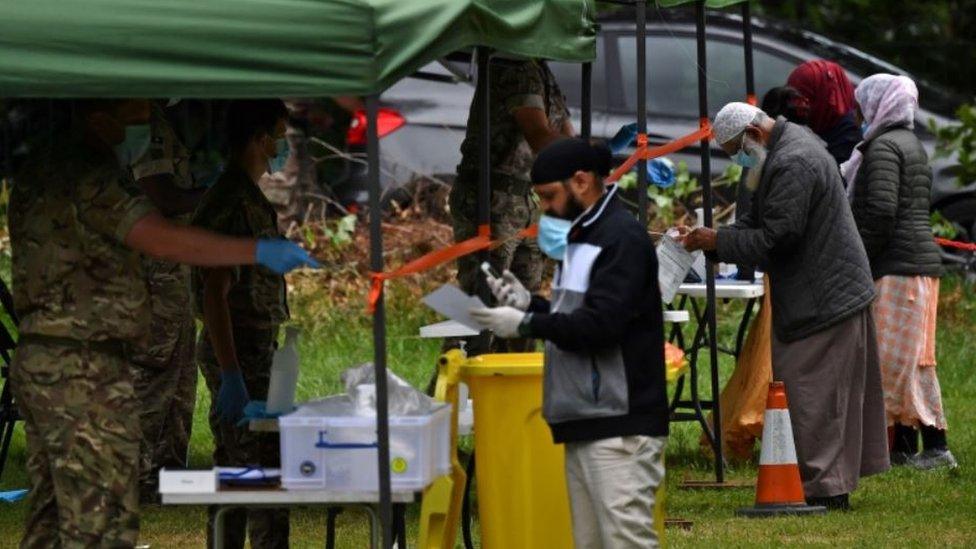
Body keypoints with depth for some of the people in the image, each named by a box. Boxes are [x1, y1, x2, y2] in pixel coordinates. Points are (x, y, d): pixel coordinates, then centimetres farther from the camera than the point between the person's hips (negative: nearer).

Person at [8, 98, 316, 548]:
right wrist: (258, 251, -23)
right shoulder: (86, 174, -17)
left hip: (36, 359, 10)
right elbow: (161, 239, -26)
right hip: (83, 370, -10)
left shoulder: (41, 167, 15)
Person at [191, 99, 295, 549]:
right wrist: (232, 376, -25)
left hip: (253, 354, 10)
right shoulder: (231, 204, -16)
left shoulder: (249, 198, 16)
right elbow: (214, 295, -21)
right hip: (240, 358, -10)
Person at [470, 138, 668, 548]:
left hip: (619, 427, -10)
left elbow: (601, 325, -21)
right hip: (585, 424, 10)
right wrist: (529, 304, 7)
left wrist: (525, 324, -14)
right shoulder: (581, 237, 19)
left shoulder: (622, 239, -12)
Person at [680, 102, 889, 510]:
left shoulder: (793, 165, -21)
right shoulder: (788, 146, 14)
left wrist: (719, 242, -14)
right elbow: (760, 222, 19)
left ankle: (825, 489, -6)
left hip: (823, 302, -11)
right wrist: (714, 238, 5)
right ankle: (833, 483, 16)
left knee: (814, 397, -8)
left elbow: (777, 238, -23)